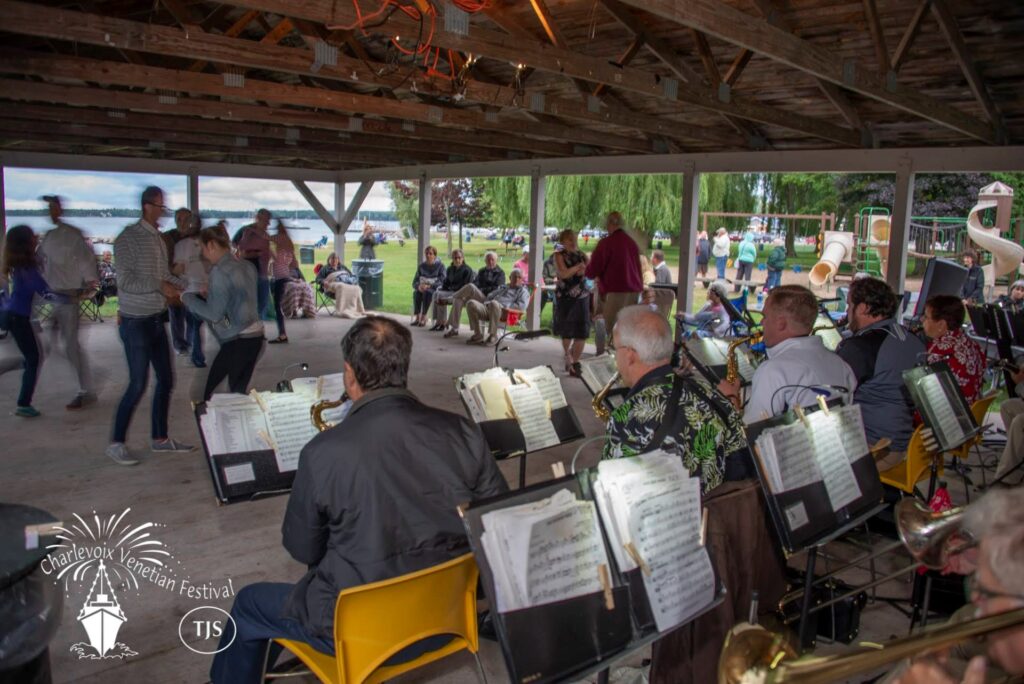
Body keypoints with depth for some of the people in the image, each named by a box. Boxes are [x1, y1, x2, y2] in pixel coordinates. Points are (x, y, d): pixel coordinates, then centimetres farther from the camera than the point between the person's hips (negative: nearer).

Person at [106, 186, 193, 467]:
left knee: (166, 380, 12)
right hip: (135, 321, -8)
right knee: (138, 385, -3)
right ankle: (116, 443, 11)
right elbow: (124, 280, -18)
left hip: (156, 319, 8)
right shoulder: (128, 238, -12)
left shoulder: (158, 238, 9)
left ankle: (160, 438, 24)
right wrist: (160, 286, -21)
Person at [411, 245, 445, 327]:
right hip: (422, 289, 3)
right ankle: (417, 317, -35)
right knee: (416, 293, -32)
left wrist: (429, 286, -24)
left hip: (434, 289, -3)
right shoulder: (421, 266, 13)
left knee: (427, 292, -37)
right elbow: (414, 282, 10)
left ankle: (424, 317, -35)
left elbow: (441, 281, -10)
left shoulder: (440, 266, 2)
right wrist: (419, 286, -15)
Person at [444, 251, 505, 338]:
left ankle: (453, 297, -11)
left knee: (471, 287, -34)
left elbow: (497, 289, -2)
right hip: (475, 296, 5)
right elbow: (475, 282, 16)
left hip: (487, 299, -5)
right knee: (458, 300, -26)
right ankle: (454, 329, -29)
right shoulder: (481, 271, 29)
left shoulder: (500, 273, 11)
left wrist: (482, 290, -9)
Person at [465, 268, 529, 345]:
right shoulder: (502, 287, 38)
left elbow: (522, 306, 1)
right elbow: (490, 296, 35)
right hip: (488, 308, 6)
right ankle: (478, 335, -17)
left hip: (505, 313, -6)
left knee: (494, 303, -42)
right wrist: (486, 303, 11)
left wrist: (506, 307, -7)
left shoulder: (523, 291, 19)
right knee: (471, 303, -23)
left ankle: (493, 336, -30)